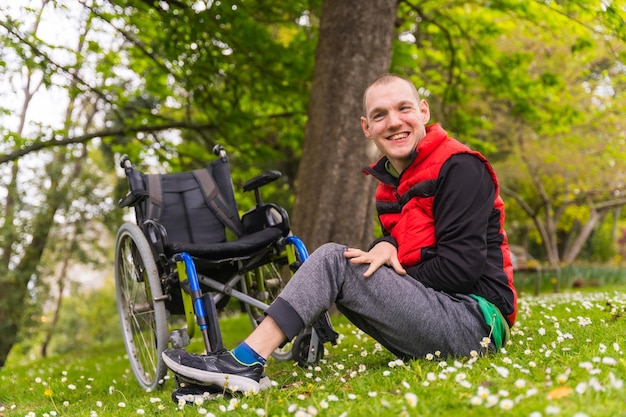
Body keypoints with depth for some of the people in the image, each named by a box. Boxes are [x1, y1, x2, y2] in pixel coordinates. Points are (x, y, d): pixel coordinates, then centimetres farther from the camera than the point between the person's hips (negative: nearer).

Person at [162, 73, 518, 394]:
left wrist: (389, 278, -8)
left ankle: (244, 362, -21)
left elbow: (461, 266, -17)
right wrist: (387, 246, -8)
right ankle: (242, 367, -8)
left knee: (333, 260, -17)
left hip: (476, 321, -8)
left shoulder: (459, 168, -10)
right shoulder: (392, 181, 16)